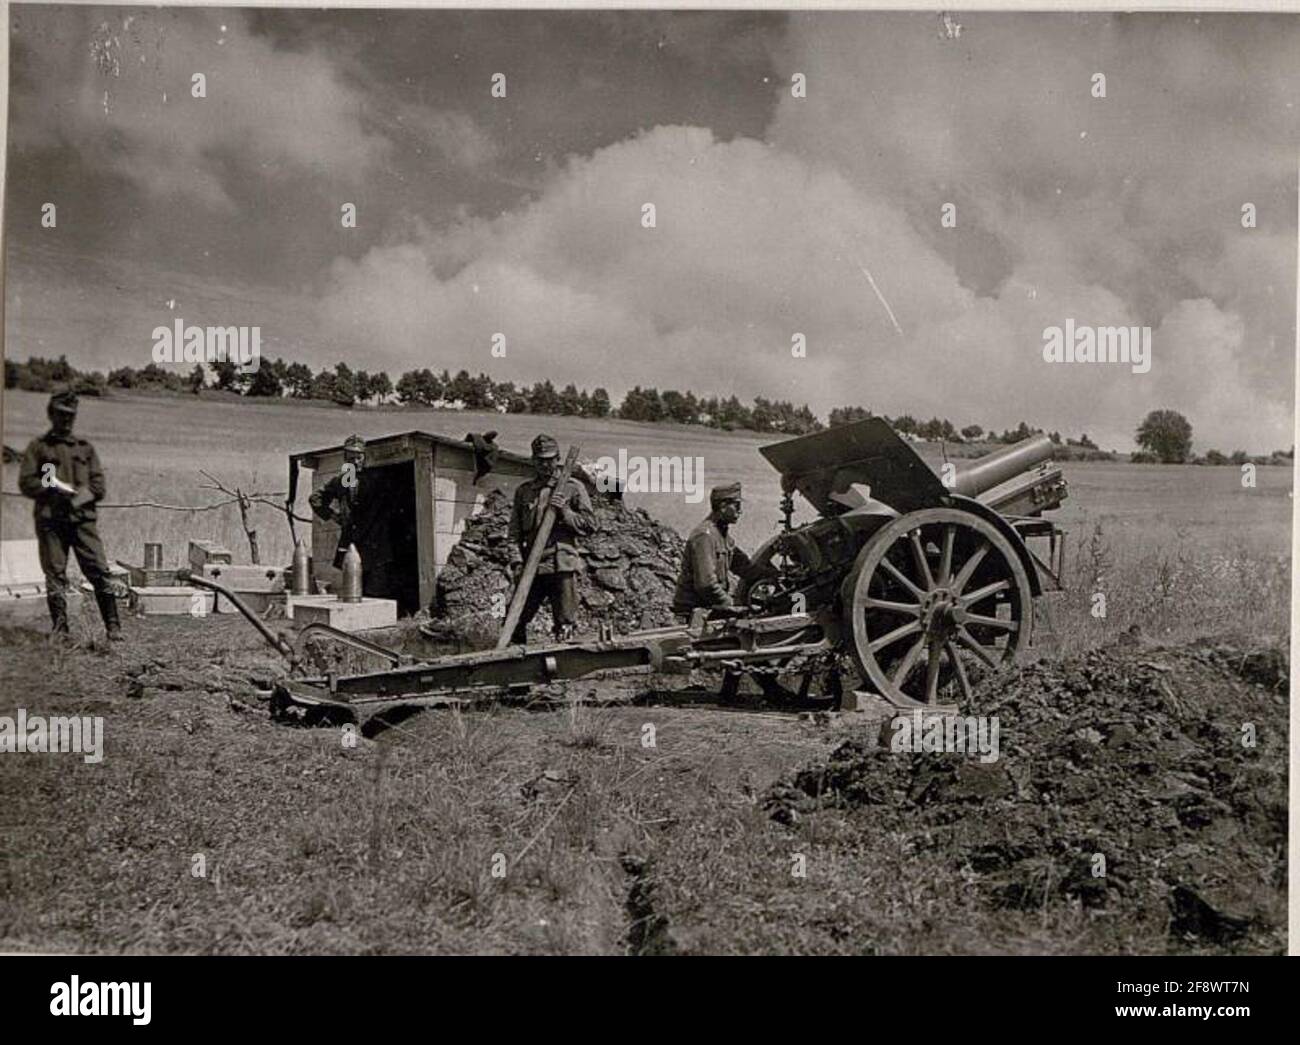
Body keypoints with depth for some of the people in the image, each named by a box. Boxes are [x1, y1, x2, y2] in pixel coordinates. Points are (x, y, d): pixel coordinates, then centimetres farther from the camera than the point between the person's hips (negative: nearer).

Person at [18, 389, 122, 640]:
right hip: (50, 520, -1)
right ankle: (60, 629, 8)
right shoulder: (38, 447, 11)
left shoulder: (85, 448, 17)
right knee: (55, 575, 0)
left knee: (100, 571, -7)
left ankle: (113, 626, -4)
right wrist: (54, 488, -12)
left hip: (82, 518, 1)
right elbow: (26, 483, 1)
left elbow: (98, 487, 9)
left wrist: (81, 497, -10)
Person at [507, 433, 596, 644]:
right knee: (515, 621, 3)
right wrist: (517, 561, -1)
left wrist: (564, 511, -11)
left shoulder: (573, 488, 6)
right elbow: (515, 531, 11)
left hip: (562, 565, -3)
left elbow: (590, 524, 2)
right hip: (531, 568, 3)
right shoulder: (523, 491, 14)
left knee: (565, 625, -2)